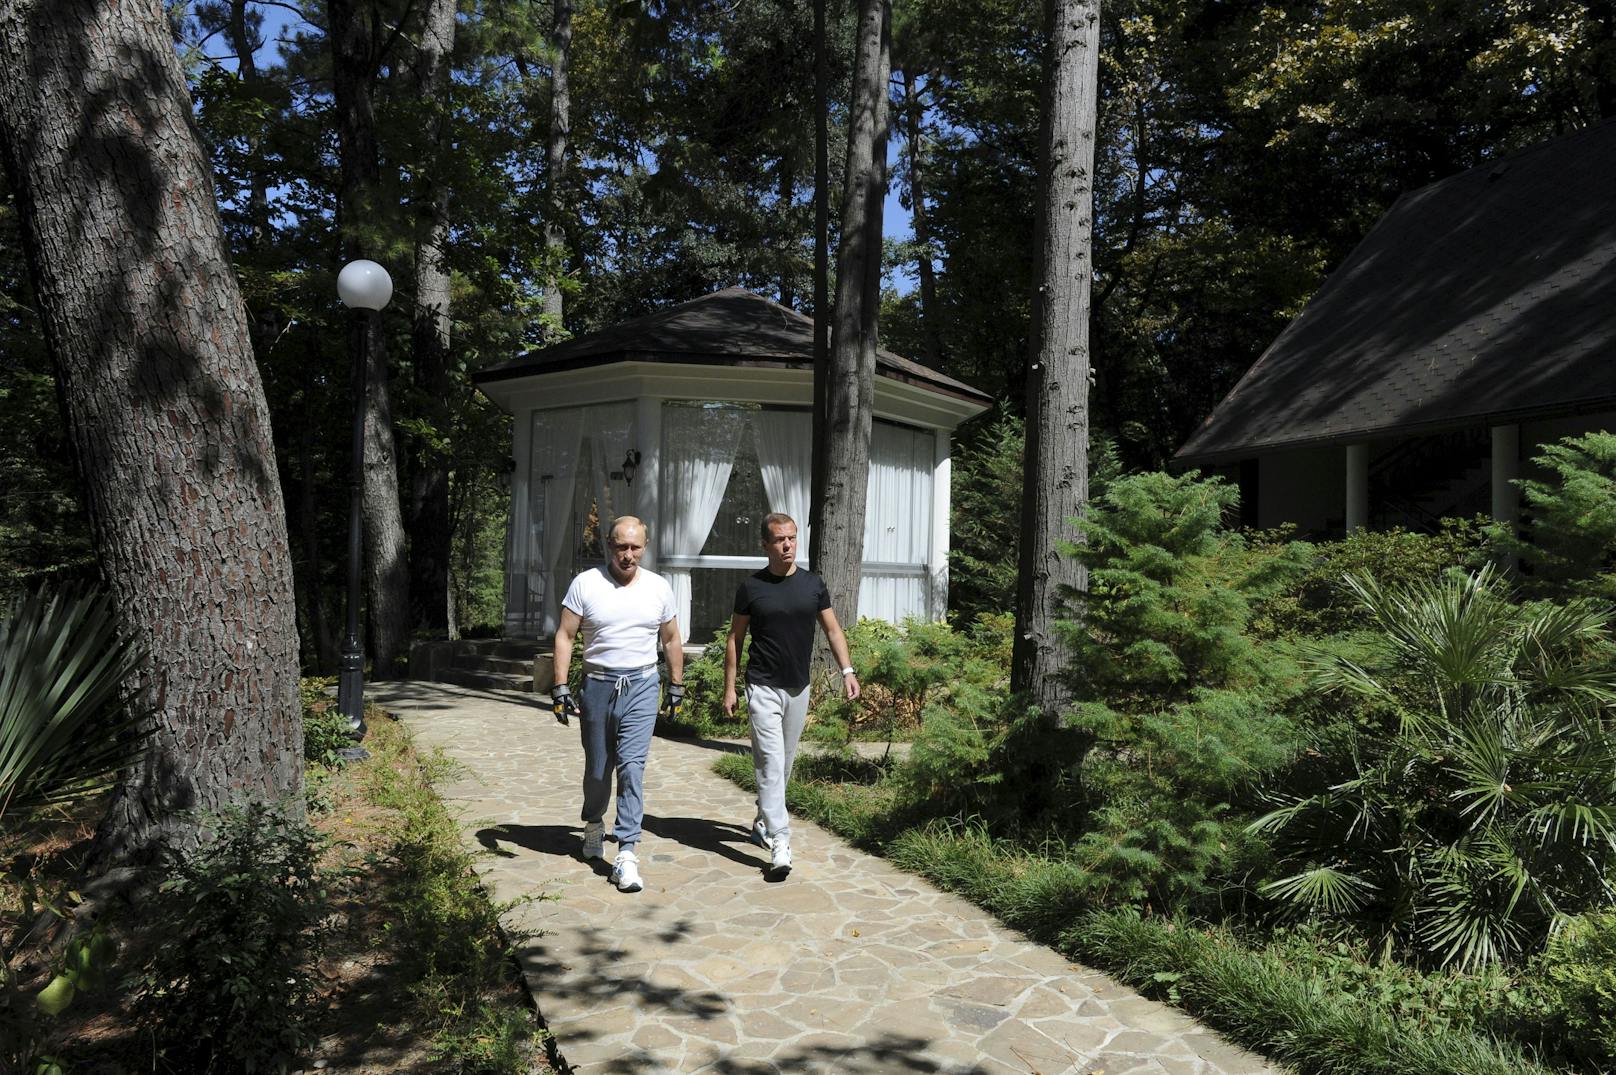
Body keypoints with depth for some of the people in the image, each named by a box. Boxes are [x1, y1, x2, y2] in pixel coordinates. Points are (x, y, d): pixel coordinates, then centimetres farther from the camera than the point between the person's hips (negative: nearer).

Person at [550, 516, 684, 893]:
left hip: (641, 685, 0)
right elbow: (564, 636, -4)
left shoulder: (659, 587, 3)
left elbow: (671, 640, 13)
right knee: (597, 768, 14)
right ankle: (593, 824, 42)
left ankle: (627, 854, -9)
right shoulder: (585, 584, -4)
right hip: (597, 685, 0)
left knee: (632, 765, -12)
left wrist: (676, 687, 14)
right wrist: (560, 687, -10)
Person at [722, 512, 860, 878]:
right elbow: (735, 638, 2)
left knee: (784, 764, 15)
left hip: (798, 688, 4)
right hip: (764, 688, -4)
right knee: (770, 764, -10)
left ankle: (763, 823, 34)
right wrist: (729, 687, -1)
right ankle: (779, 844, -11)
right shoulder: (751, 587, -4)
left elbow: (832, 630, 7)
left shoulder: (813, 584, 3)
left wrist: (847, 671, -5)